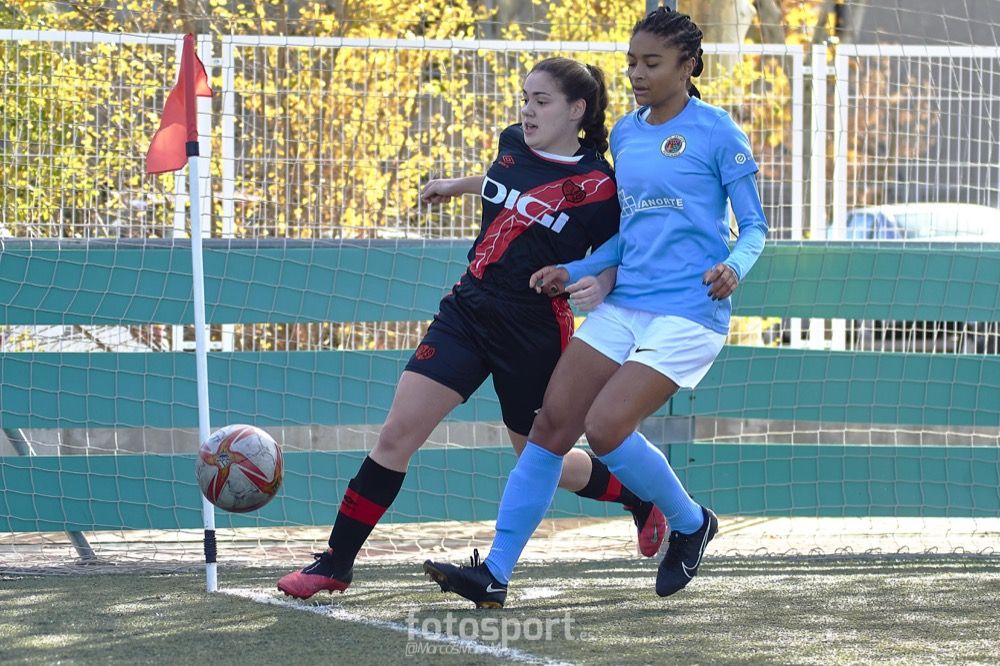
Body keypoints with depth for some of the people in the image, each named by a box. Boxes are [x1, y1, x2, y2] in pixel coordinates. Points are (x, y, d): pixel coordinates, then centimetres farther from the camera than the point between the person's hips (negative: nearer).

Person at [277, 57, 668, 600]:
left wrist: (599, 286, -28)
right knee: (397, 433, -6)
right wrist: (456, 185, 38)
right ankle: (336, 563, 0)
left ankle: (642, 497, 41)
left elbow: (614, 263, -7)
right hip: (468, 309, 5)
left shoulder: (597, 187, -13)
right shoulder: (514, 143, 4)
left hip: (534, 330, -5)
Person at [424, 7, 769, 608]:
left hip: (688, 312, -7)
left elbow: (754, 226, -4)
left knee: (606, 427, -19)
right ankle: (496, 573, -1)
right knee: (552, 424, -3)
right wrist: (574, 272, 12)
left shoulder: (716, 131, -5)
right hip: (624, 305, 7)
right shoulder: (625, 134, 14)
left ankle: (690, 523, 8)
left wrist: (733, 268, -24)